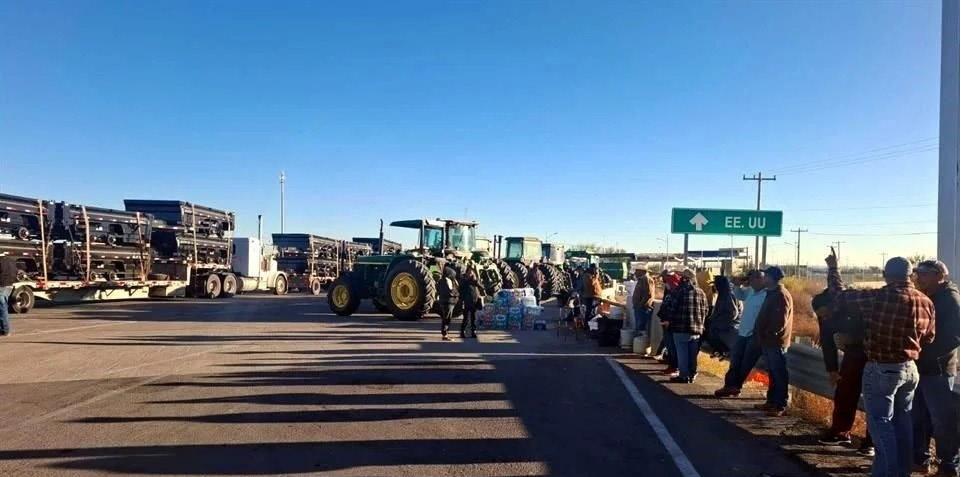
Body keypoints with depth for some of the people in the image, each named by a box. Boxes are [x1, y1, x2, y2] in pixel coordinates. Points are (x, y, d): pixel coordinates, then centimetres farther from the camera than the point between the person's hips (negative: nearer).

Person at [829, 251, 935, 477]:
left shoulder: (877, 298, -20)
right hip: (910, 368, 6)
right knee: (903, 421, 17)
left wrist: (833, 268, 4)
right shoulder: (926, 302, -1)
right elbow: (928, 338, 10)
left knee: (881, 422, 1)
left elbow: (840, 296, -10)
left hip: (881, 369, -6)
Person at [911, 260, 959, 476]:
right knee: (917, 417, 13)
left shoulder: (950, 299, -11)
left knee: (943, 420, 1)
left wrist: (925, 354, -22)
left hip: (937, 370, -8)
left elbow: (954, 337, -19)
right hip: (920, 368, 8)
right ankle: (920, 459, 24)